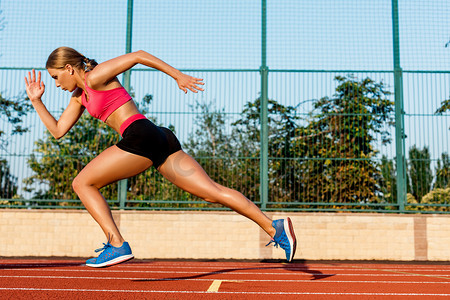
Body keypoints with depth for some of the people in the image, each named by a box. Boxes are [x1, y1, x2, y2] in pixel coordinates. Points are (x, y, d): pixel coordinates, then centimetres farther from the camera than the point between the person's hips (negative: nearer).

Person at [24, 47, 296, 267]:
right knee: (212, 191, -1)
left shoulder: (96, 77, 3)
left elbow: (137, 55, -2)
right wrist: (36, 100, 28)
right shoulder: (80, 96, 29)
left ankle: (117, 245, -4)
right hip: (161, 141, 9)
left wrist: (177, 74, -5)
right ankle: (274, 227, -7)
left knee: (82, 183, 3)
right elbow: (58, 131, 32)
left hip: (142, 136, -9)